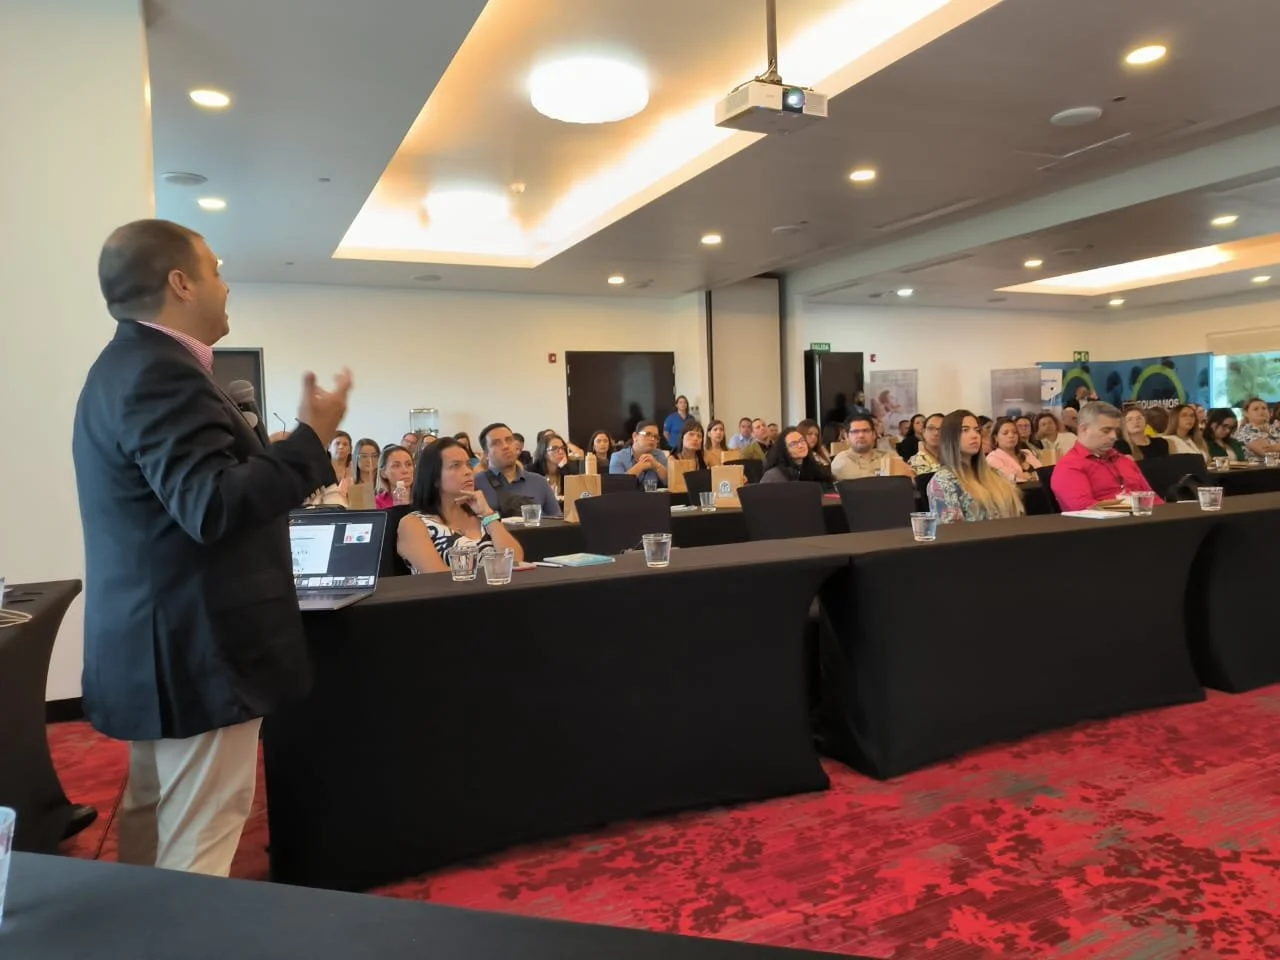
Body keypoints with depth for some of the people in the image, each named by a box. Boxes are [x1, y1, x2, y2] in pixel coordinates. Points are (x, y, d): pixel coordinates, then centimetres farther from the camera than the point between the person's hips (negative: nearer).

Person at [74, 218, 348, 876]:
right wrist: (312, 439, -21)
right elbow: (212, 507, -30)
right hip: (196, 649, -11)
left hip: (160, 647, 11)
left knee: (157, 817, 23)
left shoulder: (129, 364, 14)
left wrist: (294, 449, 25)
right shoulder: (160, 373, -20)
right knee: (198, 844, -1)